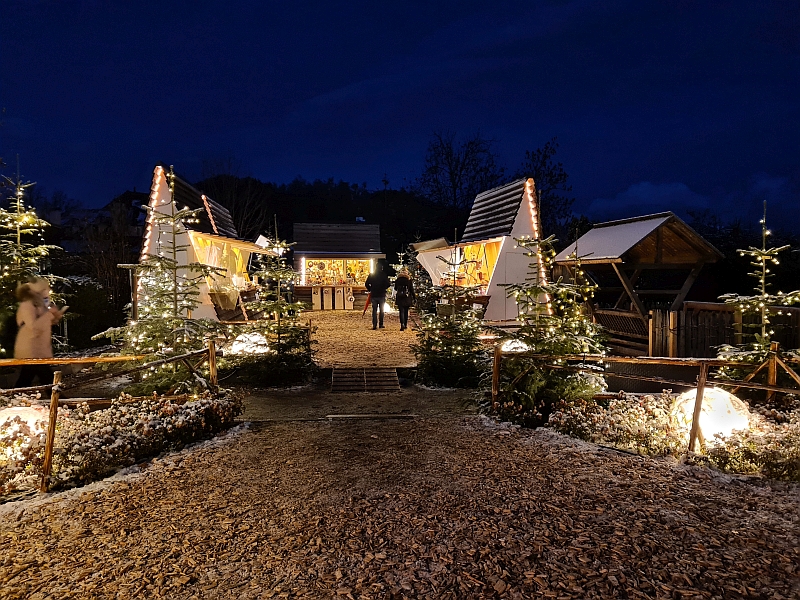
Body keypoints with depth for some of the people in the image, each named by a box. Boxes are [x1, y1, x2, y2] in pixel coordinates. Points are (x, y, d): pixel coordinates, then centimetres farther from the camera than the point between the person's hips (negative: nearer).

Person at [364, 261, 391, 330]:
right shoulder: (384, 275, -7)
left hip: (374, 295, 2)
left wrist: (370, 289, 14)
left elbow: (366, 283, -1)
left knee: (374, 310, 5)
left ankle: (374, 325, -3)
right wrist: (384, 288, 6)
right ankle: (381, 324, 10)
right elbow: (388, 284, -12)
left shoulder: (371, 275, 2)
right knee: (381, 310, 10)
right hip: (381, 295, -2)